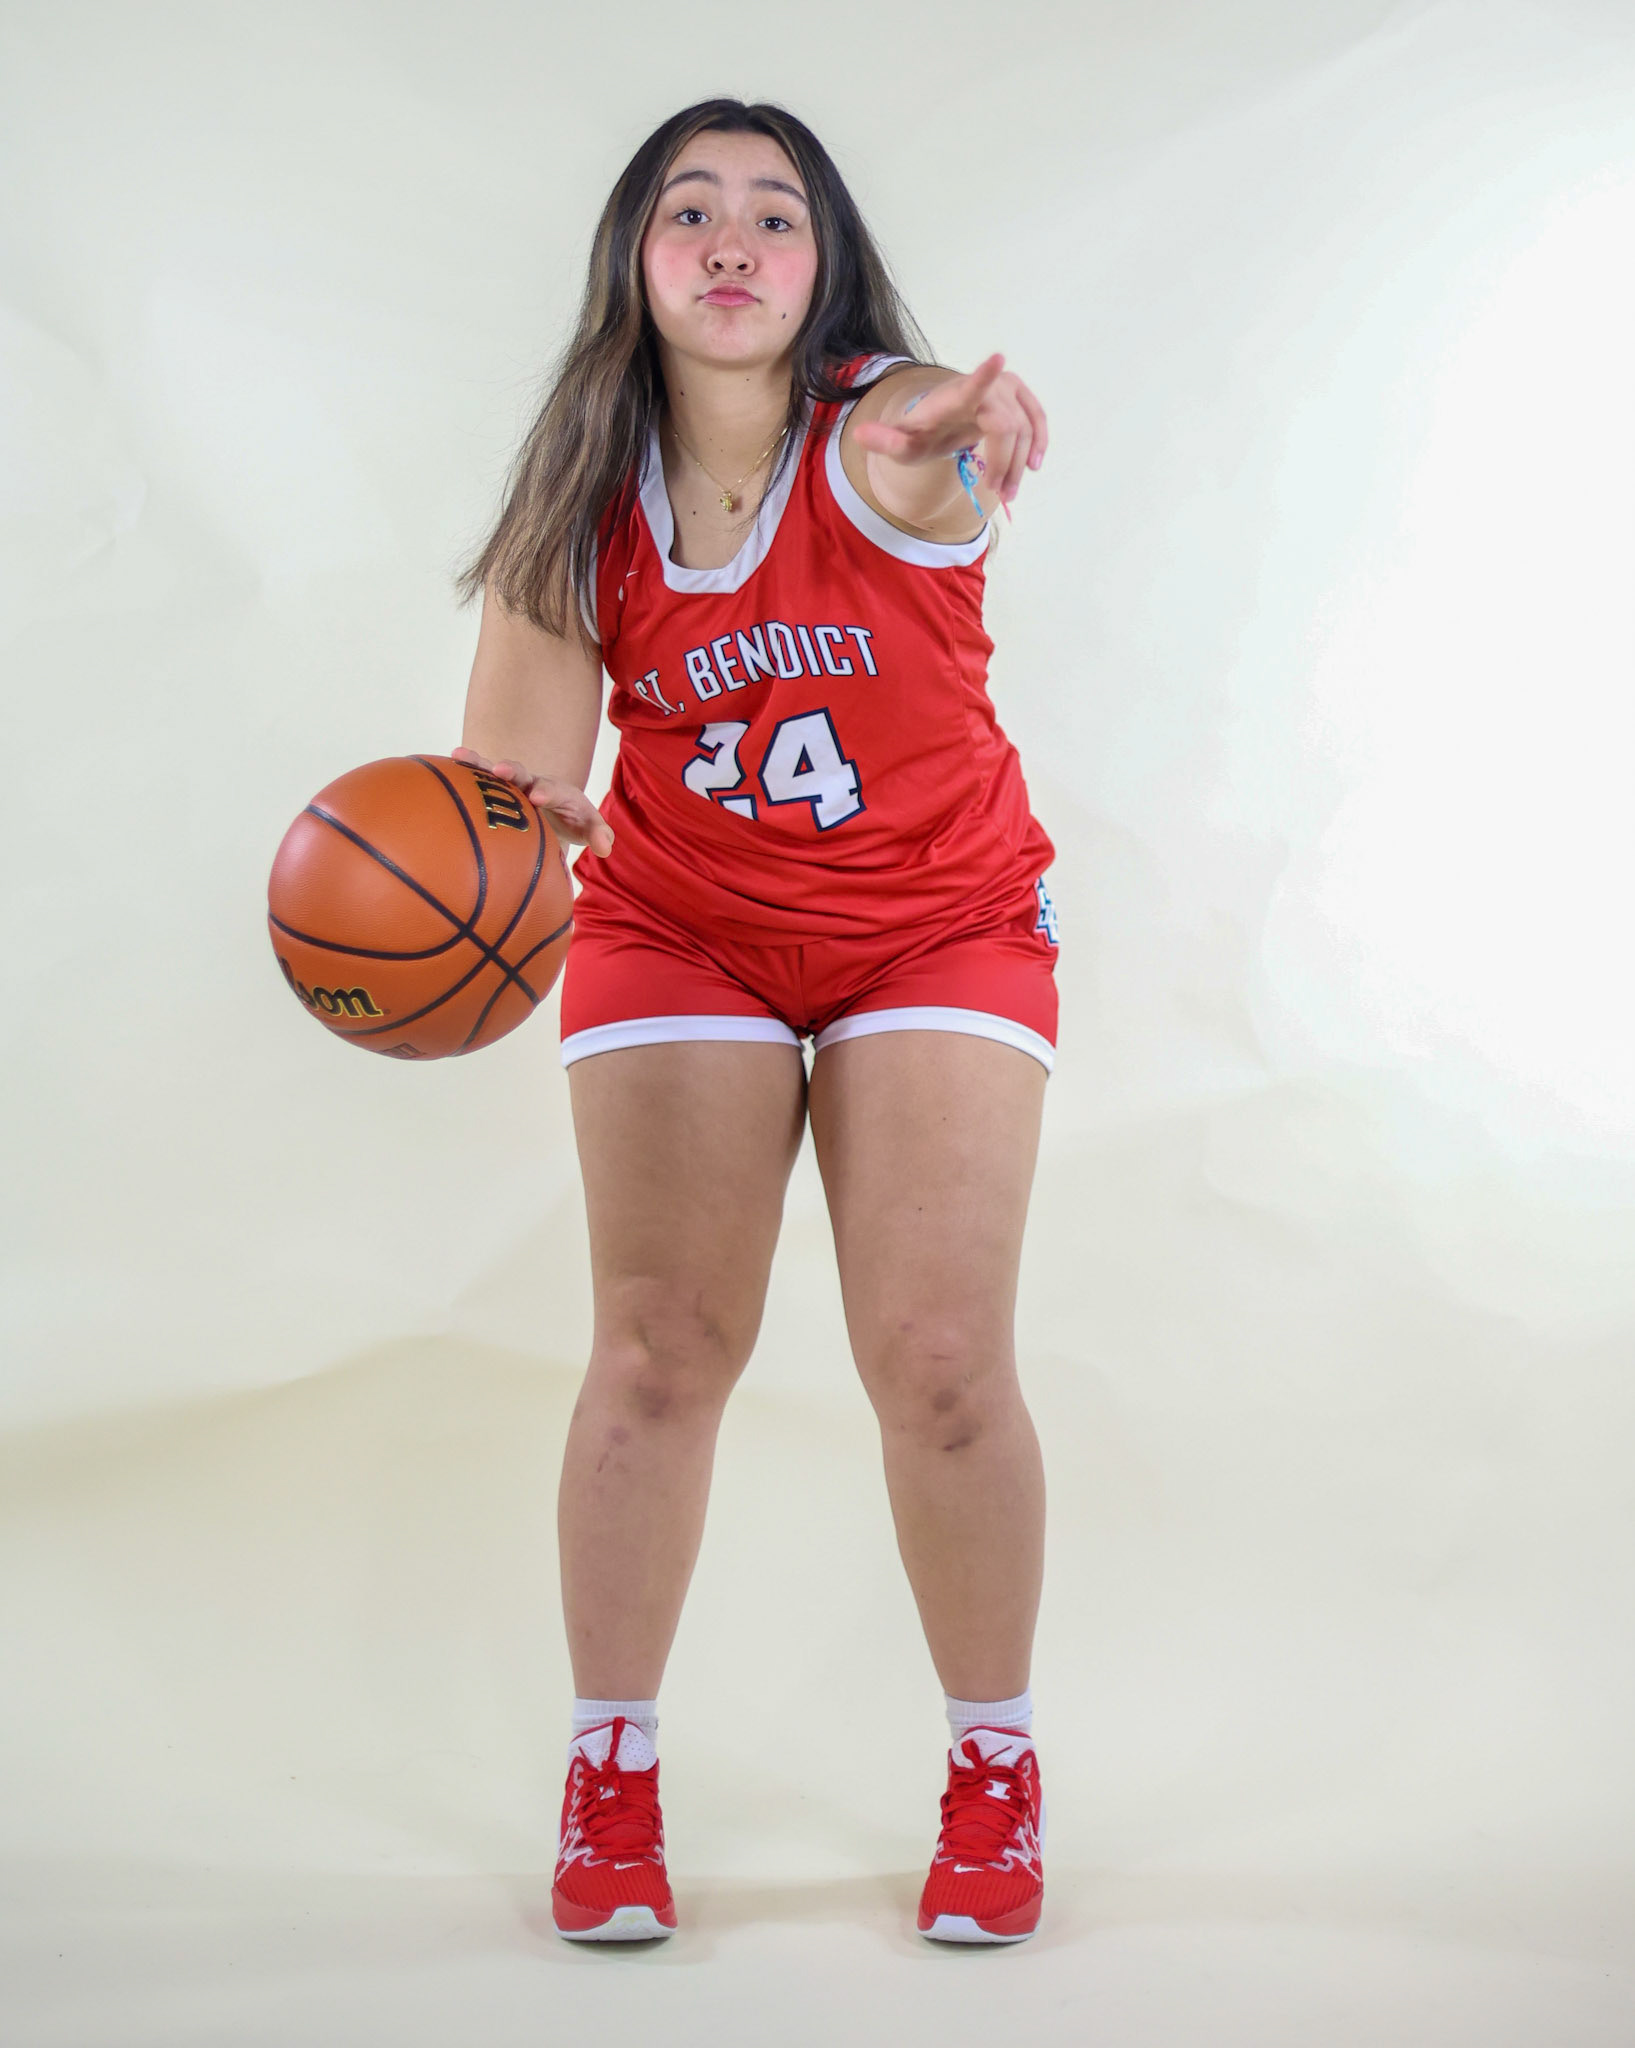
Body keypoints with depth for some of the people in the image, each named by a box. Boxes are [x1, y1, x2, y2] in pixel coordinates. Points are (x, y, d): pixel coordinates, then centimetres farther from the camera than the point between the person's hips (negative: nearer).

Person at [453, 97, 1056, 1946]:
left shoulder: (882, 437, -19)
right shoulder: (582, 499, -11)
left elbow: (920, 418, -46)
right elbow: (524, 780, -12)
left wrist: (954, 419, -69)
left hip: (940, 926, -2)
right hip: (678, 931, 2)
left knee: (939, 1362, -7)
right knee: (660, 1351, -3)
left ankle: (994, 1770, 16)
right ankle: (610, 1777, 15)